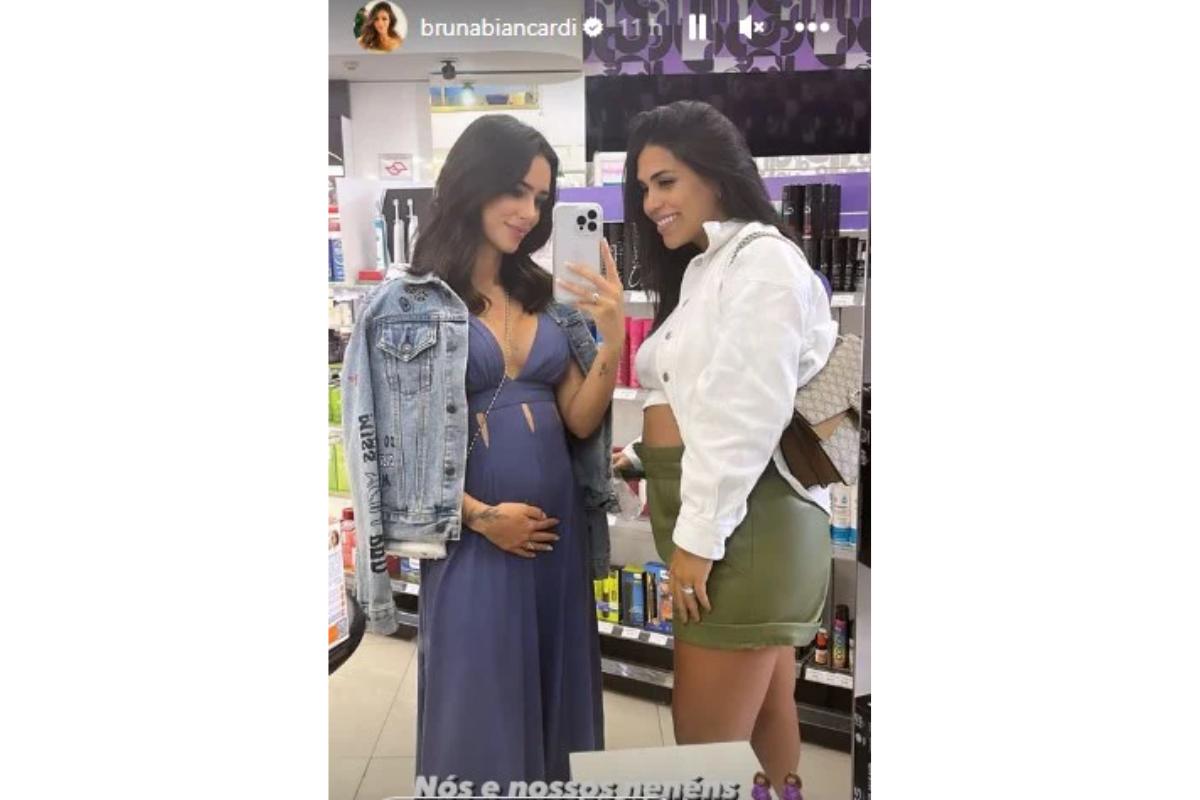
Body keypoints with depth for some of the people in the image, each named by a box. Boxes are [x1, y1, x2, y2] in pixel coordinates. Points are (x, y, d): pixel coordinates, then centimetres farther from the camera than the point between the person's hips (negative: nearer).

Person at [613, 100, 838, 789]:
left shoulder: (760, 257, -9)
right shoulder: (703, 267, 19)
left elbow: (750, 411, -18)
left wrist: (699, 535, -18)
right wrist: (640, 456, 7)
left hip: (743, 520, -9)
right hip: (711, 514, 9)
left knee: (707, 741, -3)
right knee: (766, 715, 18)